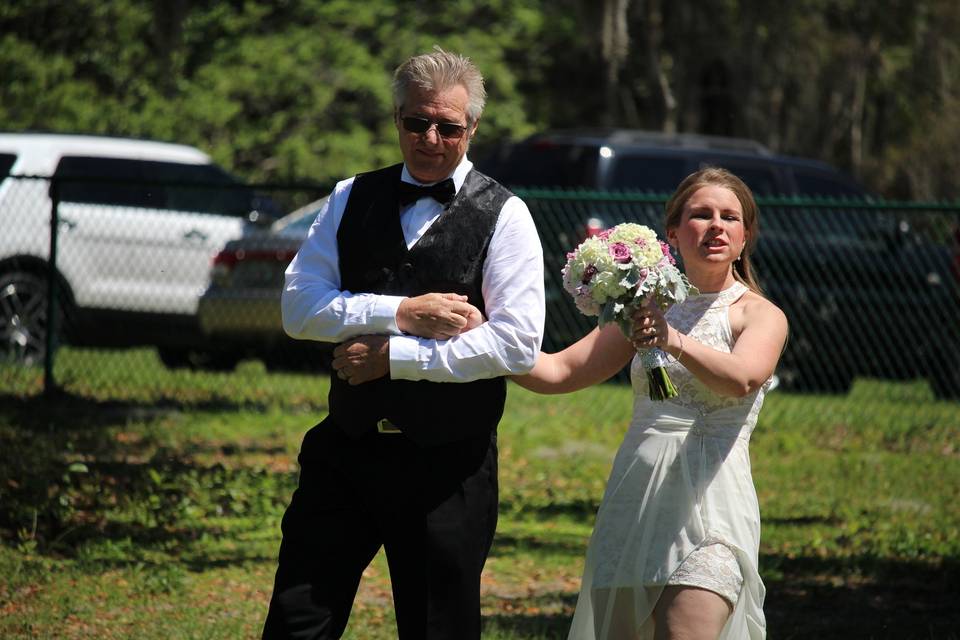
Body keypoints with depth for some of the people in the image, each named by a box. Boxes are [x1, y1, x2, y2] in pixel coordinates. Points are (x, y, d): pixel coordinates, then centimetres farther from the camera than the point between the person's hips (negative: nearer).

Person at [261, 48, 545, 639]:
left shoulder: (504, 215, -3)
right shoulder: (352, 199, 8)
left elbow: (517, 344, -14)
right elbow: (299, 307, -1)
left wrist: (393, 356, -14)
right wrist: (402, 313, -14)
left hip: (447, 466, -3)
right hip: (345, 451, 3)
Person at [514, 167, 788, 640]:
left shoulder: (760, 315, 1)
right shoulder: (650, 308, 17)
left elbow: (742, 380, -21)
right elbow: (558, 372, 12)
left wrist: (675, 341, -37)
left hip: (708, 503, -5)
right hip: (633, 499, 5)